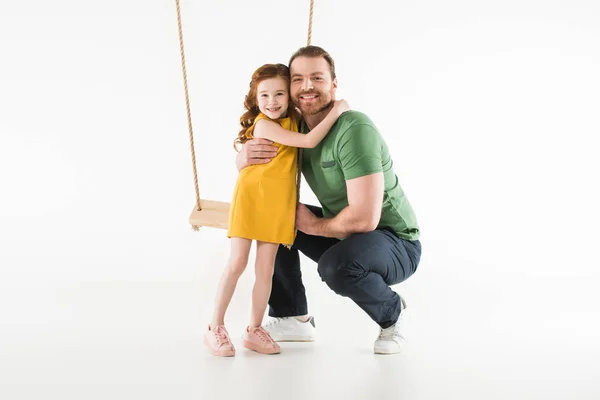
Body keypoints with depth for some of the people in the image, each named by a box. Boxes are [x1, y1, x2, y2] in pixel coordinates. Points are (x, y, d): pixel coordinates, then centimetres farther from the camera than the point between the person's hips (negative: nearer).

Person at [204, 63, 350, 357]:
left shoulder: (293, 119, 5)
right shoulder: (263, 125, -17)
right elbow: (309, 141, -22)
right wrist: (335, 112, -18)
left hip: (278, 205, 6)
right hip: (250, 198, -6)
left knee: (265, 269, 6)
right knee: (237, 263, -2)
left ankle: (254, 330, 15)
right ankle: (215, 328, 8)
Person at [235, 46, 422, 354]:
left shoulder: (354, 128, -26)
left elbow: (365, 218, -32)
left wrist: (313, 225, -15)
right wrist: (245, 157, -20)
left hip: (395, 243, -8)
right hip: (343, 236, 8)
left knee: (335, 265, -36)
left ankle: (392, 312, -3)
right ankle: (293, 318, 10)